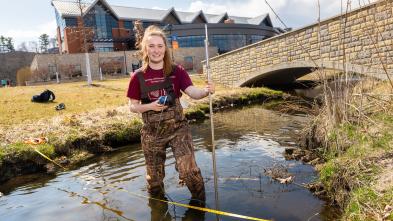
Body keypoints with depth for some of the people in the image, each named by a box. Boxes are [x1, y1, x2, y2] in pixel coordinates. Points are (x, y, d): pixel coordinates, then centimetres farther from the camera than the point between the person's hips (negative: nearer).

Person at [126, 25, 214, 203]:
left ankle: (199, 202, 16)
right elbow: (133, 107, 1)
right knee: (154, 176, 15)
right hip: (152, 132, 2)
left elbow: (192, 92, -17)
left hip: (177, 127, -1)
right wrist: (150, 106, -19)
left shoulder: (177, 71, -5)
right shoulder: (138, 77, -4)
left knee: (188, 170, -13)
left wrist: (206, 91, -39)